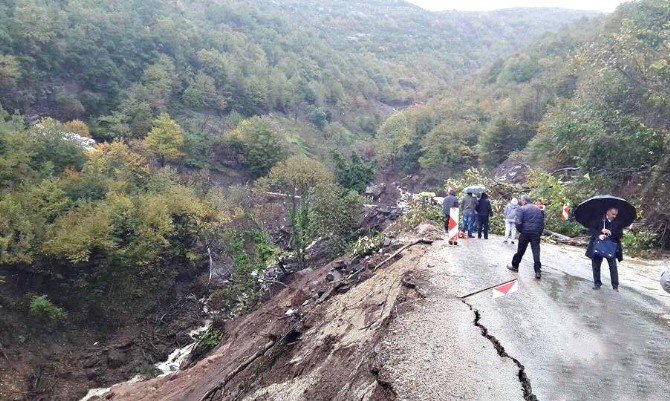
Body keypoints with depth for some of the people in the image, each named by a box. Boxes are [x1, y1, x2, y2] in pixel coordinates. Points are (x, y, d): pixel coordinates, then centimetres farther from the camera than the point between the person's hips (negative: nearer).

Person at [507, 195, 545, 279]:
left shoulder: (521, 209, -5)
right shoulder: (538, 209, 13)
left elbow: (518, 222, -15)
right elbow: (542, 222, 13)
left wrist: (520, 230, 1)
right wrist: (540, 232, 16)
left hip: (525, 232, -4)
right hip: (536, 233, 4)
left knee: (520, 250, 10)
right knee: (536, 251, 2)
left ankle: (515, 266, 25)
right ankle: (537, 271, -3)